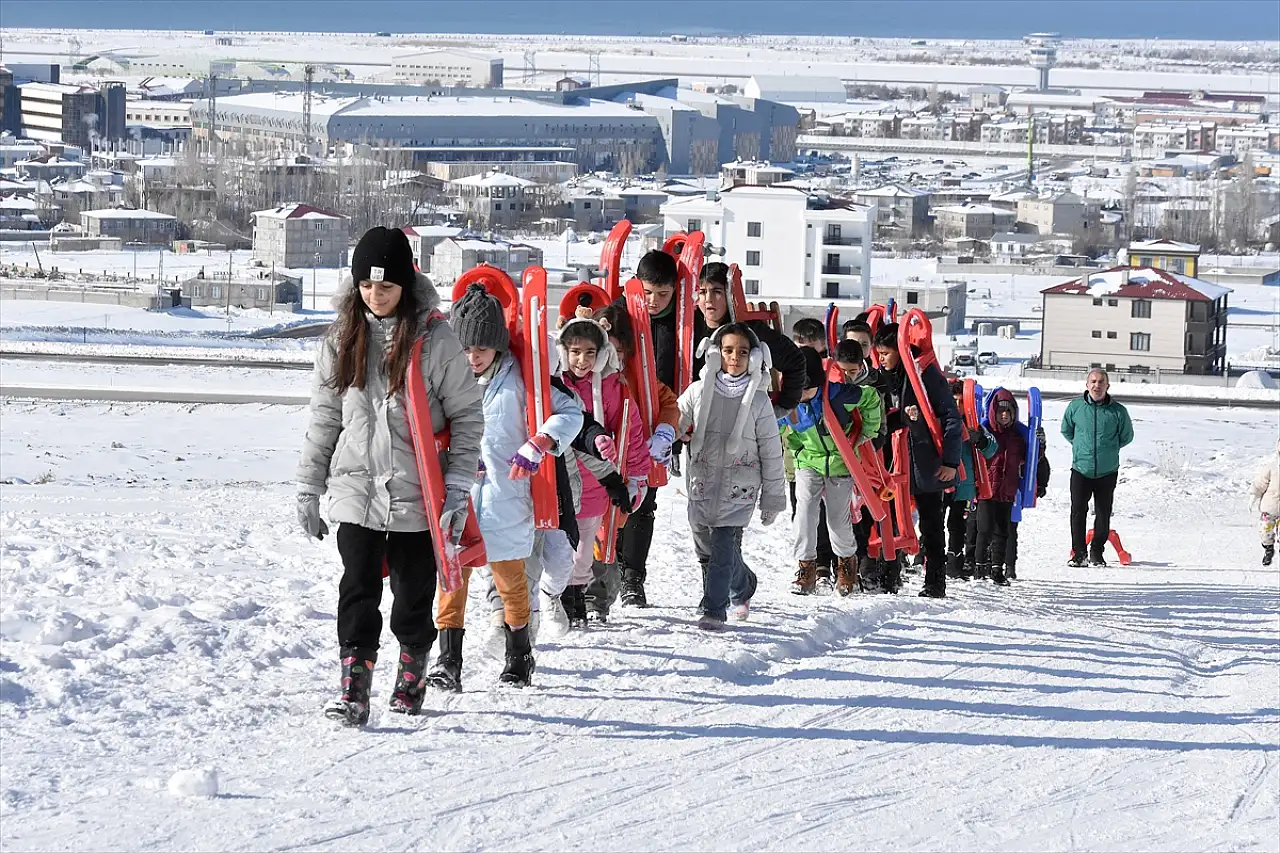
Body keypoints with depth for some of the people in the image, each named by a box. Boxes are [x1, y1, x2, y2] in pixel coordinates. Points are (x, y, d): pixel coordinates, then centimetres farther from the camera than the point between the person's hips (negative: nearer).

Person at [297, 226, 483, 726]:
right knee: (358, 592, -7)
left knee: (413, 593, 9)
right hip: (355, 492, 2)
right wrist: (309, 488, 10)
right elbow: (323, 418, 11)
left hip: (416, 494, -2)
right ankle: (354, 689, -7)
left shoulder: (434, 340, -7)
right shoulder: (342, 340, 4)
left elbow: (467, 417, -2)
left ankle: (412, 676, 30)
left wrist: (458, 487, -8)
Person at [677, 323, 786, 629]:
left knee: (723, 548, -13)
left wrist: (773, 498, 3)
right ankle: (743, 586, 36)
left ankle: (714, 611, -6)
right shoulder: (698, 392, 2)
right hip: (702, 484, 3)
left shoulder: (758, 400, -2)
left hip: (739, 488, -3)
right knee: (706, 548, 11)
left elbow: (771, 452, 2)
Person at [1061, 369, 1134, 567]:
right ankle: (1078, 553, 3)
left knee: (1103, 514, 7)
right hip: (1081, 469, 0)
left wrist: (1109, 448, 9)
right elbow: (1066, 430, 15)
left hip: (1107, 471, 0)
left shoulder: (1118, 411, -4)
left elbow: (1126, 436, 11)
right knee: (1078, 512, -7)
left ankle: (1097, 553, 21)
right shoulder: (1075, 407, -2)